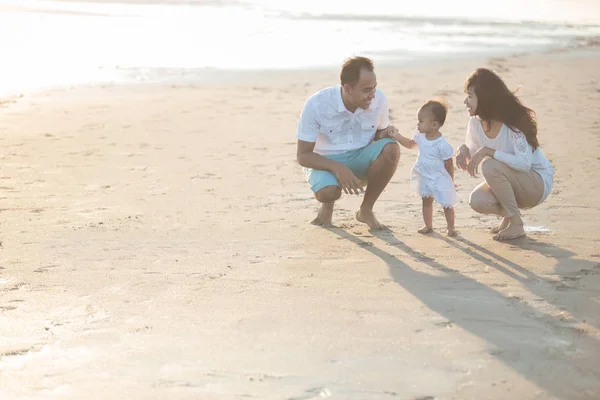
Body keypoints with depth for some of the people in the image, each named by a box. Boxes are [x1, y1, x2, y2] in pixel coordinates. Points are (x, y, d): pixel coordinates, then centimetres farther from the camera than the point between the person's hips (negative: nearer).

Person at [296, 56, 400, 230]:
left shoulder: (379, 99, -13)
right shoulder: (316, 105, -21)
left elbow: (382, 132, 9)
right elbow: (303, 156, -16)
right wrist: (337, 168, -34)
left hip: (360, 159, 3)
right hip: (325, 162, -3)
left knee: (391, 149, -28)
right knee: (327, 192, -37)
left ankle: (366, 210, -8)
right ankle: (327, 205, 4)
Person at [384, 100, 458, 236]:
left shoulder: (442, 145, -27)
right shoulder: (420, 136, -5)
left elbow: (449, 165, -16)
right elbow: (410, 144, 17)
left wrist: (451, 182, -7)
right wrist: (397, 136, 8)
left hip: (440, 179, -7)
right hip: (424, 178, 7)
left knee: (447, 204, 4)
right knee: (426, 201, 17)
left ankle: (451, 228, 17)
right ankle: (428, 225, 31)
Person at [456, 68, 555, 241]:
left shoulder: (513, 122, -25)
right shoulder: (475, 123, -5)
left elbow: (524, 163, -35)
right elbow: (472, 157, 7)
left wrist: (488, 151, -38)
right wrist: (464, 150, -16)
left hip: (538, 183, -6)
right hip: (510, 182, 6)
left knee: (491, 166, -32)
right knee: (477, 201, -22)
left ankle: (516, 224, -17)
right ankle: (508, 214, 10)